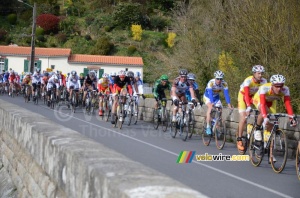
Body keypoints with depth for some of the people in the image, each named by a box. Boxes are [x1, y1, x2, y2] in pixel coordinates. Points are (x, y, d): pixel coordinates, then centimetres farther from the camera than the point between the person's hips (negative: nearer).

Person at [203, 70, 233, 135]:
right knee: (210, 107, -29)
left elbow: (226, 94, -26)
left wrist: (229, 104, -37)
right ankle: (208, 127, -25)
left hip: (216, 97, 4)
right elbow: (210, 93, -40)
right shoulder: (211, 82, -32)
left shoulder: (224, 84, -22)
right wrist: (212, 103, -52)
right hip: (207, 97, -4)